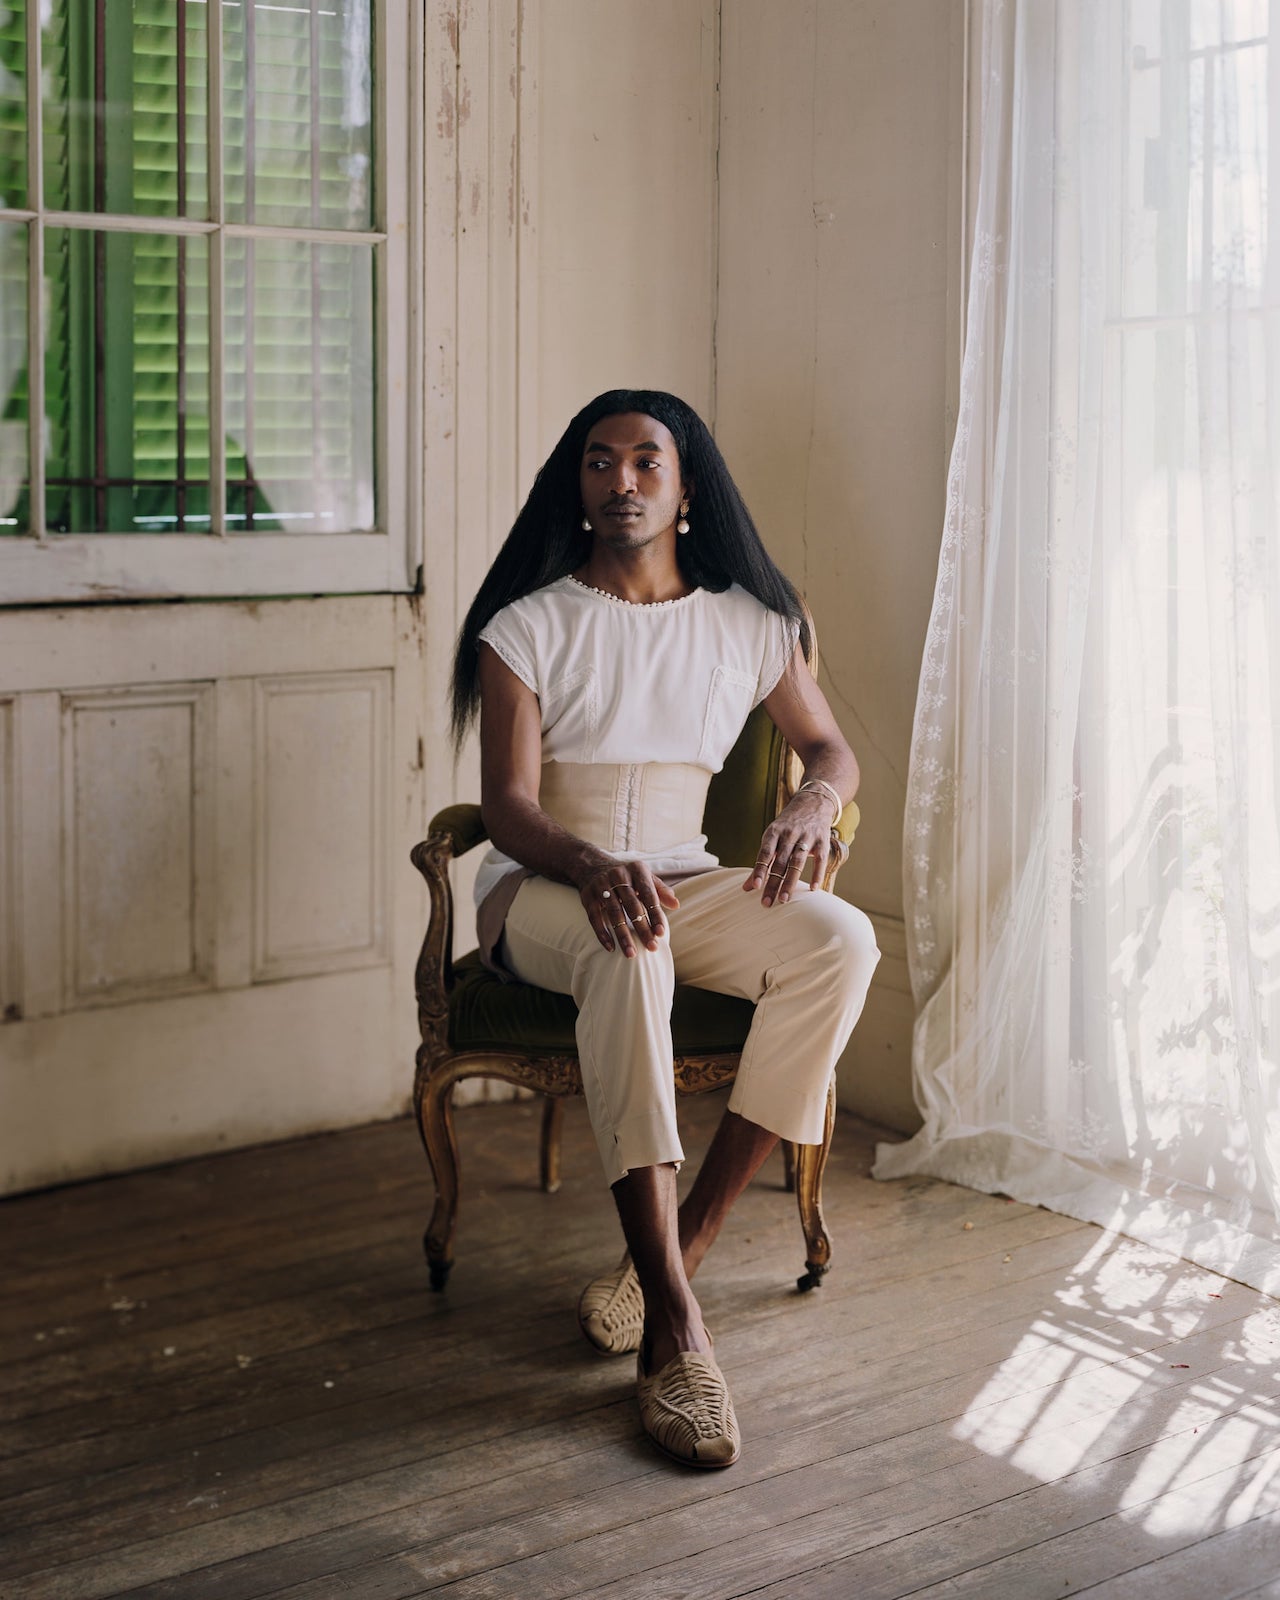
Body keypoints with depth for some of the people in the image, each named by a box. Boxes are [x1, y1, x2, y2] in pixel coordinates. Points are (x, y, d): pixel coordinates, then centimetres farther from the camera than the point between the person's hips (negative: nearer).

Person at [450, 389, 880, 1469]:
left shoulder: (749, 625, 10)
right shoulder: (528, 628, 0)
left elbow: (832, 749, 16)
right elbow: (507, 805, -9)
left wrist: (812, 805, -11)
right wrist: (595, 866, -32)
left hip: (683, 883, 4)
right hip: (540, 892, -3)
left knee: (842, 942, -27)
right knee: (627, 949, -40)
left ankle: (684, 1245, -24)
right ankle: (673, 1325, -41)